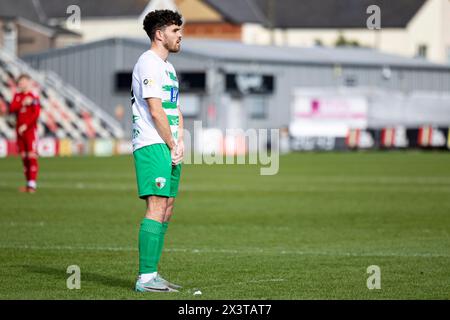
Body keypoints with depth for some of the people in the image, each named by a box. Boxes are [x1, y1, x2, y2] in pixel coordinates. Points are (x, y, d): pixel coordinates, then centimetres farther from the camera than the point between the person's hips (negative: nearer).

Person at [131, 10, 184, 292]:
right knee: (157, 208, -14)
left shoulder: (168, 67, 21)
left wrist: (180, 142, 5)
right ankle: (146, 278, -15)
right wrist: (172, 145, -9)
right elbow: (155, 111, -15)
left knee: (167, 211, 8)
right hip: (153, 146, -10)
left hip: (169, 149, 10)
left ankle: (152, 275, 12)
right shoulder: (148, 64, -10)